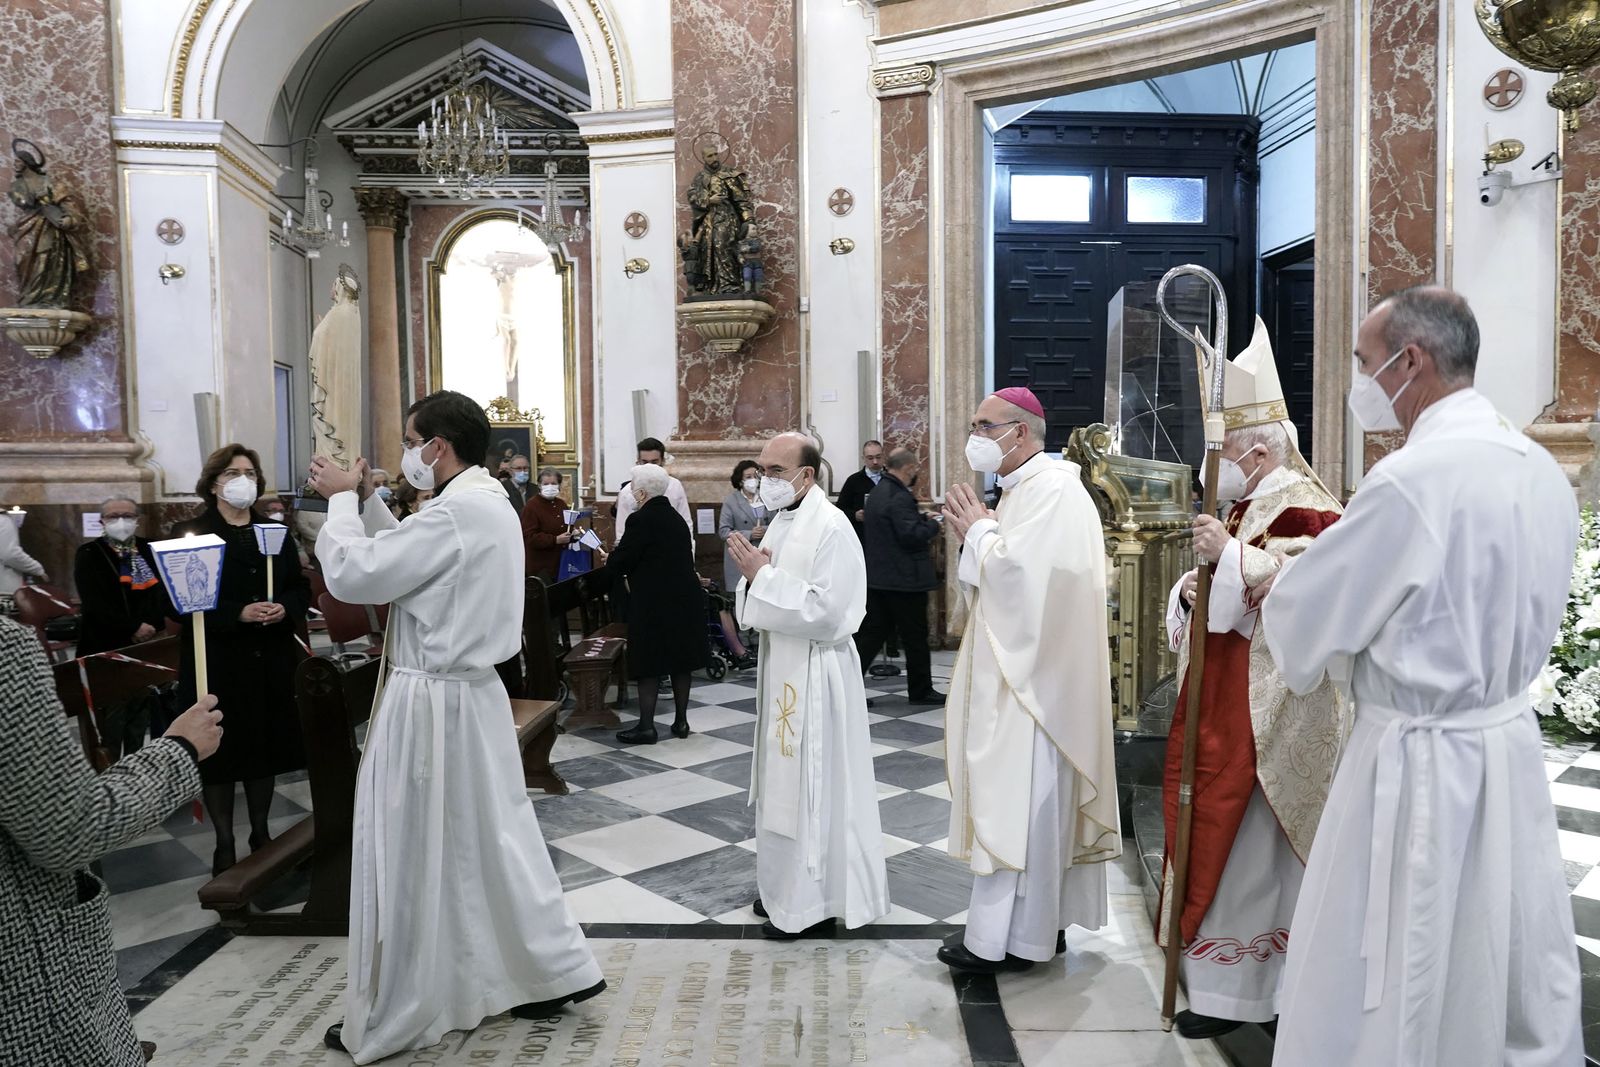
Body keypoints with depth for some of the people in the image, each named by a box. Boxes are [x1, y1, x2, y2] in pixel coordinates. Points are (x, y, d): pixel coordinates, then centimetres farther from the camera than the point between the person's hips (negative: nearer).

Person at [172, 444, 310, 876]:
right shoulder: (190, 533, -3)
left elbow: (302, 588, 10)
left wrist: (286, 608, -12)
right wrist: (239, 613, -22)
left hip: (270, 662, 4)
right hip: (217, 664, -4)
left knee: (266, 748, 11)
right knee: (221, 754, 4)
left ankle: (261, 834, 27)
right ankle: (224, 844, 19)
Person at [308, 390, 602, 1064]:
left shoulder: (456, 511, -21)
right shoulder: (487, 504, 10)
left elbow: (353, 576, -19)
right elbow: (407, 558, 18)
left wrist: (342, 501, -4)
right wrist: (364, 502, 11)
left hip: (432, 705, -9)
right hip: (473, 695, 9)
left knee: (410, 862, 5)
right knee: (491, 841, 18)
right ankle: (552, 970, 28)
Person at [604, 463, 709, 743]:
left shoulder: (642, 519, -14)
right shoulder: (675, 516, 10)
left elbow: (620, 561, -14)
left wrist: (610, 560, 10)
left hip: (654, 604, -7)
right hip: (685, 598, 8)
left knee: (650, 663, 1)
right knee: (680, 659, 13)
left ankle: (646, 726, 6)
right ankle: (681, 720, 20)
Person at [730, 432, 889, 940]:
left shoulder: (830, 527, -17)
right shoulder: (781, 521, 9)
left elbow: (827, 611, -24)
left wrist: (764, 575, -21)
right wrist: (754, 575, -8)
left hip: (815, 674, -9)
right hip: (782, 668, 9)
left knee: (812, 786, 1)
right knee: (784, 782, 17)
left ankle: (815, 903, 15)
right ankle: (786, 888, 31)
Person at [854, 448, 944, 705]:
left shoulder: (877, 491, 12)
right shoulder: (899, 496, -19)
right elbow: (911, 536, -23)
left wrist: (922, 518, 16)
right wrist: (932, 525, -6)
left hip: (877, 575, 9)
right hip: (904, 578, -9)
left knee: (873, 631, 10)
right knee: (915, 636, 4)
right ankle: (920, 690, 15)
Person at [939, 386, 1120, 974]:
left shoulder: (1052, 490, -15)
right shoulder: (1021, 489, 16)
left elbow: (1017, 572, -26)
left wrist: (977, 530, -10)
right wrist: (976, 532, 4)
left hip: (1032, 679, -10)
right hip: (1015, 673, 10)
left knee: (1017, 799, -4)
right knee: (1030, 801, 14)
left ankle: (1006, 938, 6)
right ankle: (1038, 923, 24)